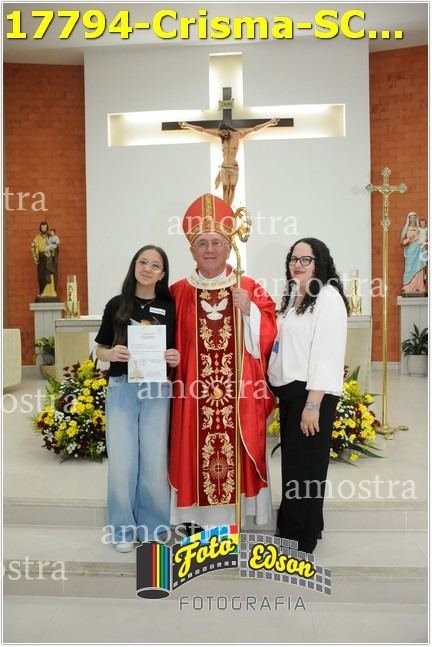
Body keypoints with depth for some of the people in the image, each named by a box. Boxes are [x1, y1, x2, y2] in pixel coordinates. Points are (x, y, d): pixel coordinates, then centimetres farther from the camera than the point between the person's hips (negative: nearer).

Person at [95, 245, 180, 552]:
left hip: (157, 390, 0)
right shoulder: (116, 305, 3)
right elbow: (100, 349, 7)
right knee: (121, 460, 5)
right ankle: (124, 528, 23)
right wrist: (112, 353, -14)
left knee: (154, 461, 6)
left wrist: (176, 358, -13)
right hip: (121, 389, 1)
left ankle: (153, 527, 24)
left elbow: (178, 350, 9)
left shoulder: (169, 308, 2)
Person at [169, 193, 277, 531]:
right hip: (193, 392, 1)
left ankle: (233, 522, 20)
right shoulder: (178, 292, 7)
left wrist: (248, 310, -15)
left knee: (236, 454, 4)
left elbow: (268, 336, -2)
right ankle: (198, 523, 20)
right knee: (195, 454, 4)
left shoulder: (250, 289, 4)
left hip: (239, 393, 0)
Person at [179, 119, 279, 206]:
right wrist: (187, 125, 9)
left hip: (234, 167, -1)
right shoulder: (220, 136, 4)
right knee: (225, 189, -6)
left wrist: (270, 123, -4)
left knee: (232, 189, -4)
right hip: (224, 167, 1)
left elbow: (255, 129, -1)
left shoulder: (237, 135, 0)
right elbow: (202, 130, 7)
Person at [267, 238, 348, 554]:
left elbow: (327, 353, -19)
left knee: (305, 465, 1)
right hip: (288, 390, 8)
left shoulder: (328, 297, -11)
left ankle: (302, 539, 15)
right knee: (291, 461, 14)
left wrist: (313, 404, -22)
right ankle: (290, 526, 28)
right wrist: (274, 388, 12)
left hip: (312, 393, -8)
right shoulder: (293, 296, 17)